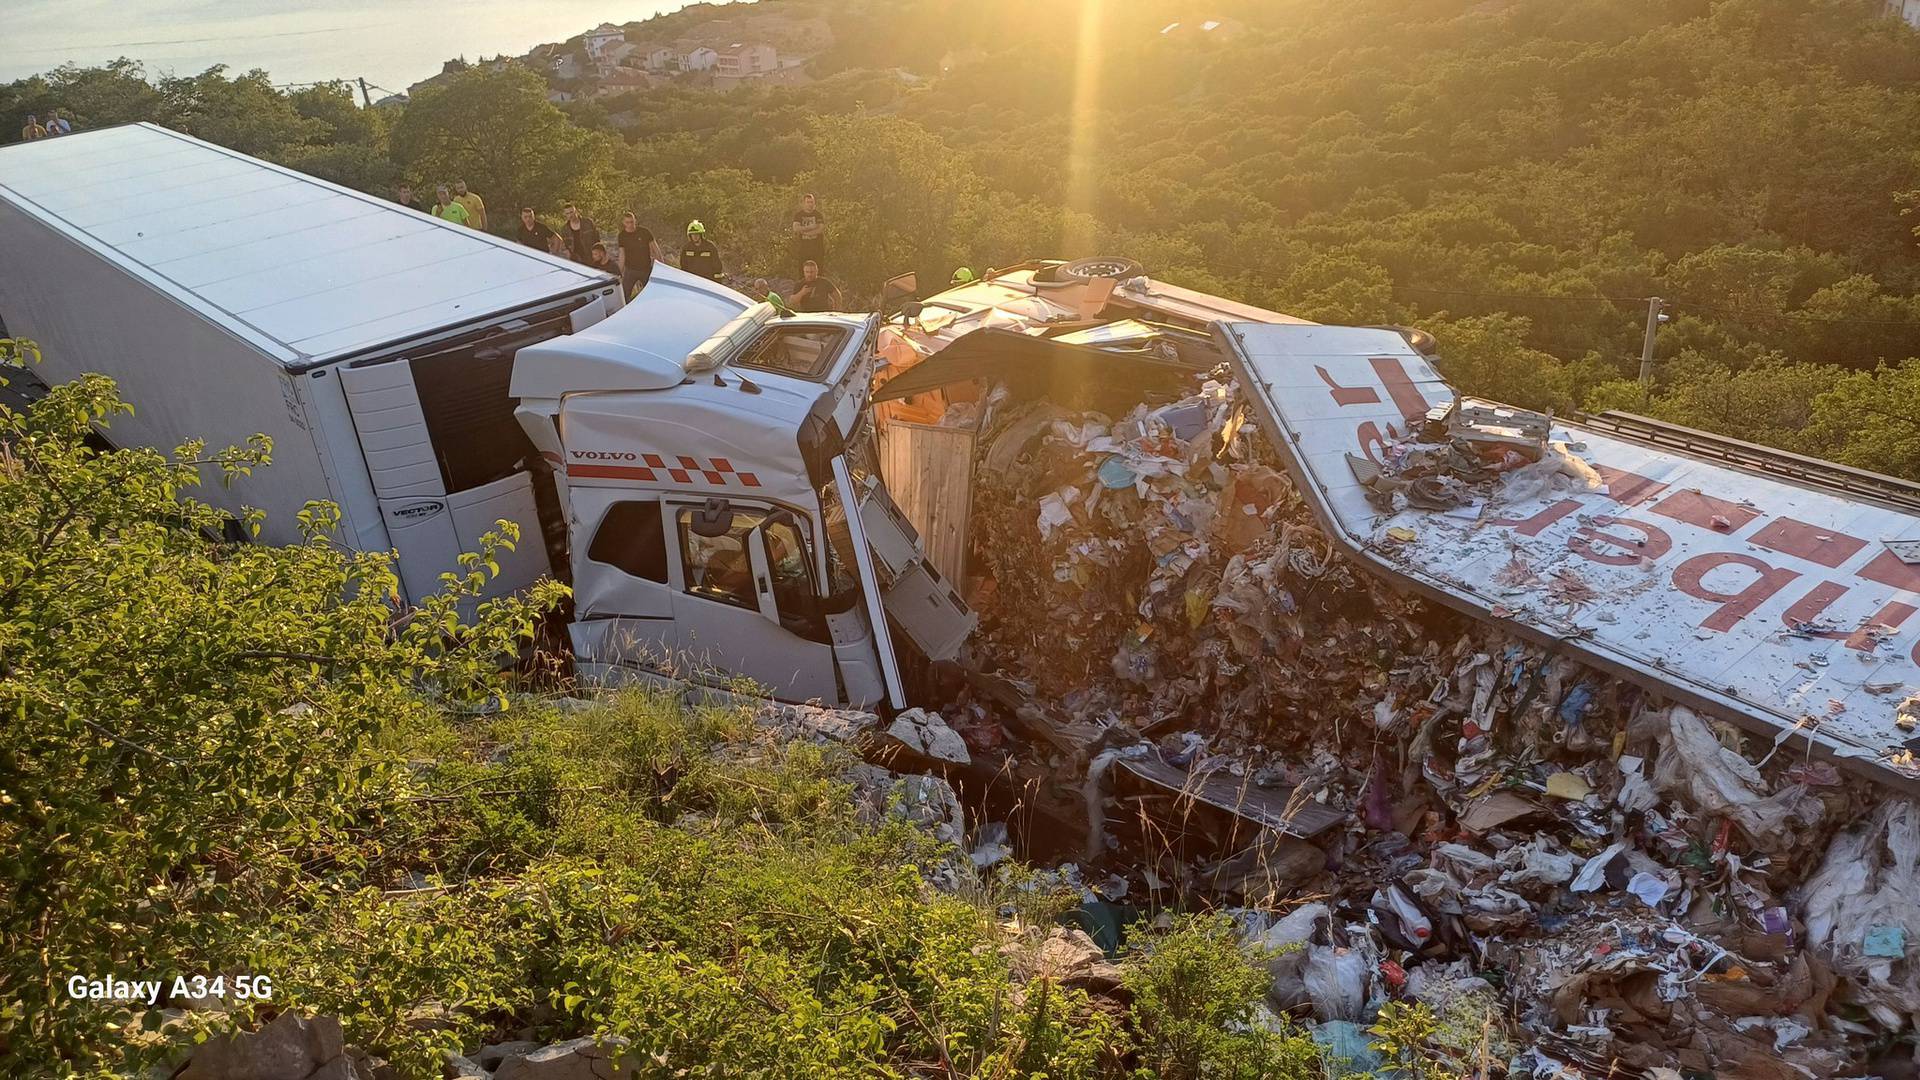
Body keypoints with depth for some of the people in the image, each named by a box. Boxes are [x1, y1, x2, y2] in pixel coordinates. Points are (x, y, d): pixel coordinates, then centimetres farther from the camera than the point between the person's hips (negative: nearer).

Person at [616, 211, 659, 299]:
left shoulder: (645, 232, -6)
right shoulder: (622, 236, -2)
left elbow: (655, 248, -1)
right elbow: (622, 255, -1)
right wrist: (620, 273, -6)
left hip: (646, 269, 0)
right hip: (630, 270, 1)